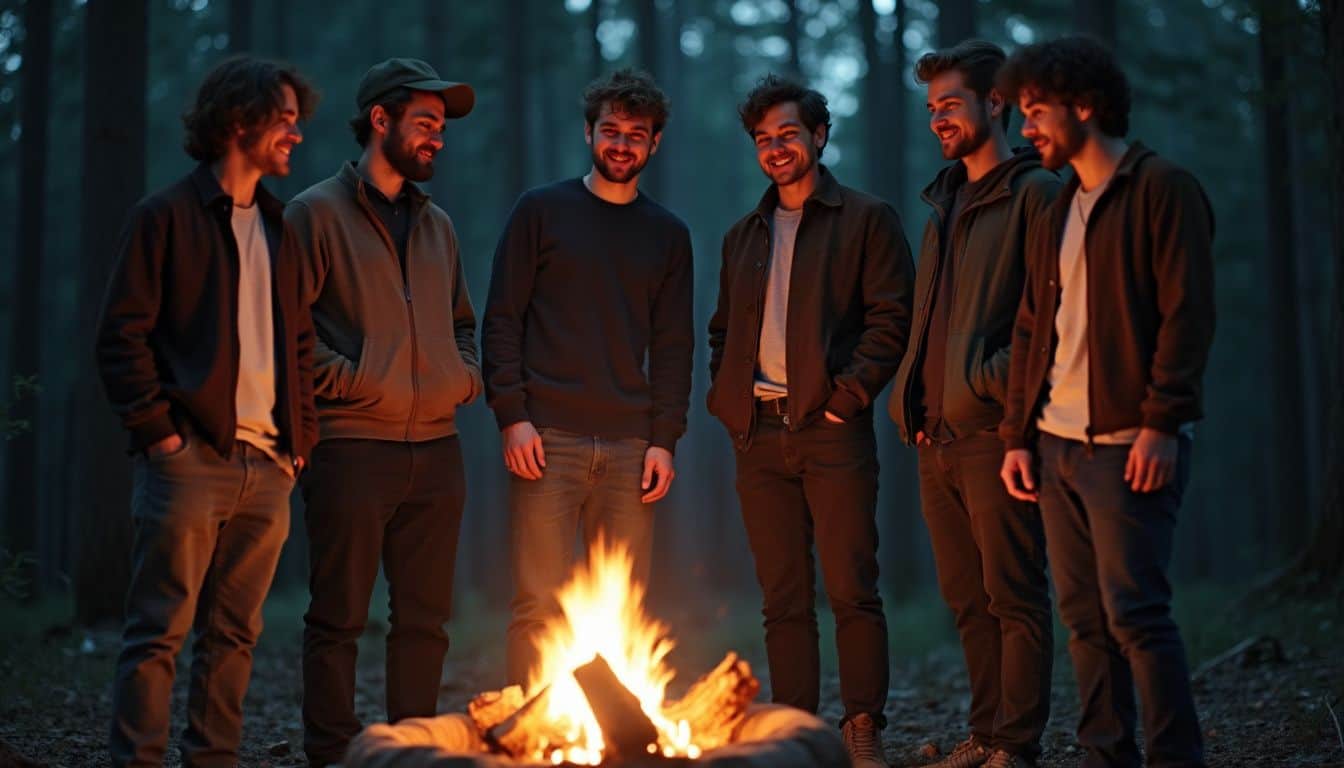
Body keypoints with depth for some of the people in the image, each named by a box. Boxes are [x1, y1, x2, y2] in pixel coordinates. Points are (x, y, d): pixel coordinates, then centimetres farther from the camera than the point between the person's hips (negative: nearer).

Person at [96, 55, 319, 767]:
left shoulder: (280, 228, 19)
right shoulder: (168, 215, 0)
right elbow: (122, 334, -4)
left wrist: (300, 438, 11)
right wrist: (158, 430, -11)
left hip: (266, 466, 6)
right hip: (191, 458, -6)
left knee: (232, 634, 7)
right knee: (159, 631, -6)